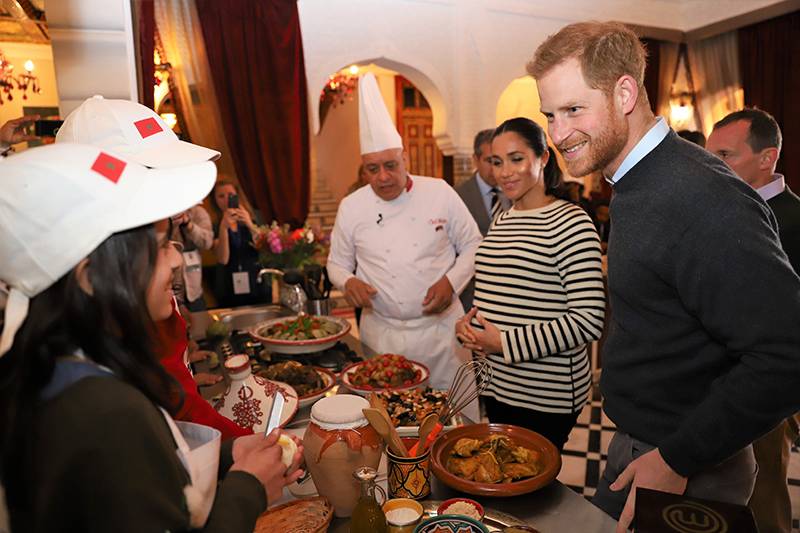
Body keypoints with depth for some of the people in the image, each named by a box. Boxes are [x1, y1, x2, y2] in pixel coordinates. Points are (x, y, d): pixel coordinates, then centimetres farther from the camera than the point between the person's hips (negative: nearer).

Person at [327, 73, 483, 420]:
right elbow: (337, 262, 9)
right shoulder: (351, 207, -1)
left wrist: (451, 281, -12)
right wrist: (348, 281, -13)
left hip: (441, 326, 0)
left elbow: (472, 246, 4)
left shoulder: (440, 193, -4)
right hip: (382, 333, 1)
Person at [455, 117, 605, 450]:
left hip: (546, 397, -7)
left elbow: (589, 320, -21)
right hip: (496, 384, 7)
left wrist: (506, 343, -21)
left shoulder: (570, 222, -15)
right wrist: (469, 323, -2)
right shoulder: (501, 220, 8)